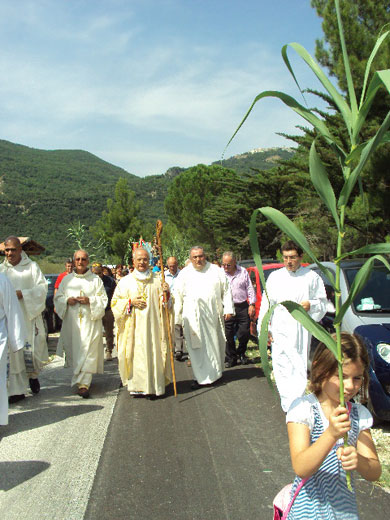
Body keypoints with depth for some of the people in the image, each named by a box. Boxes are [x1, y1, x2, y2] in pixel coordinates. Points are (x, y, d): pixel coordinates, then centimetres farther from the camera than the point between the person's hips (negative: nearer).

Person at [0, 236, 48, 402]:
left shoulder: (32, 266, 4)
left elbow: (42, 287, -3)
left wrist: (23, 294, -16)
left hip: (30, 315, -1)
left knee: (35, 348, 0)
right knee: (14, 352, 0)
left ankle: (33, 375, 30)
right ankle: (18, 390, 7)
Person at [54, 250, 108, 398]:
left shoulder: (96, 279, 5)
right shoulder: (67, 279, 12)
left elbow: (103, 299, 2)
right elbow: (58, 298, 12)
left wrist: (89, 301, -15)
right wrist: (67, 301, -9)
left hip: (90, 321, -2)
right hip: (72, 321, 3)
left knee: (88, 352, -10)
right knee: (74, 350, 6)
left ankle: (84, 384, -13)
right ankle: (79, 378, 26)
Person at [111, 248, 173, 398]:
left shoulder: (157, 280, 8)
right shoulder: (125, 281, 6)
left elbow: (165, 303, 9)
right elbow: (115, 302, 7)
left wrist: (166, 293, -12)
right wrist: (130, 302, -9)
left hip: (152, 324, 0)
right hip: (134, 327, 0)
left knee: (153, 353, -1)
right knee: (135, 354, -1)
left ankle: (153, 387, 6)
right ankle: (136, 386, 9)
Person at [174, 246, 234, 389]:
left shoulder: (216, 270, 7)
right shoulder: (184, 274, 5)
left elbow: (226, 291, 8)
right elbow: (178, 298, 6)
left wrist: (228, 309, -1)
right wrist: (178, 319, 2)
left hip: (213, 315, 1)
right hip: (193, 317, -1)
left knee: (215, 344, 9)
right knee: (197, 346, -3)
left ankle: (215, 372, 25)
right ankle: (201, 377, 2)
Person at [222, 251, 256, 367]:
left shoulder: (243, 272, 6)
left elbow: (250, 288, 10)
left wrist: (251, 304, 3)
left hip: (242, 307, 1)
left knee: (244, 333, 4)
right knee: (228, 335, 1)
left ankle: (241, 353, 27)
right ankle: (231, 358, 15)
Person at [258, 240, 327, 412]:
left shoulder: (311, 277, 5)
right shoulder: (275, 277, 9)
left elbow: (322, 302, 10)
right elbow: (266, 303, 9)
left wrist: (310, 305, -12)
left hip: (301, 329, -1)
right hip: (280, 330, 1)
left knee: (300, 367, -3)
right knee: (281, 366, -2)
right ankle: (288, 403, 7)